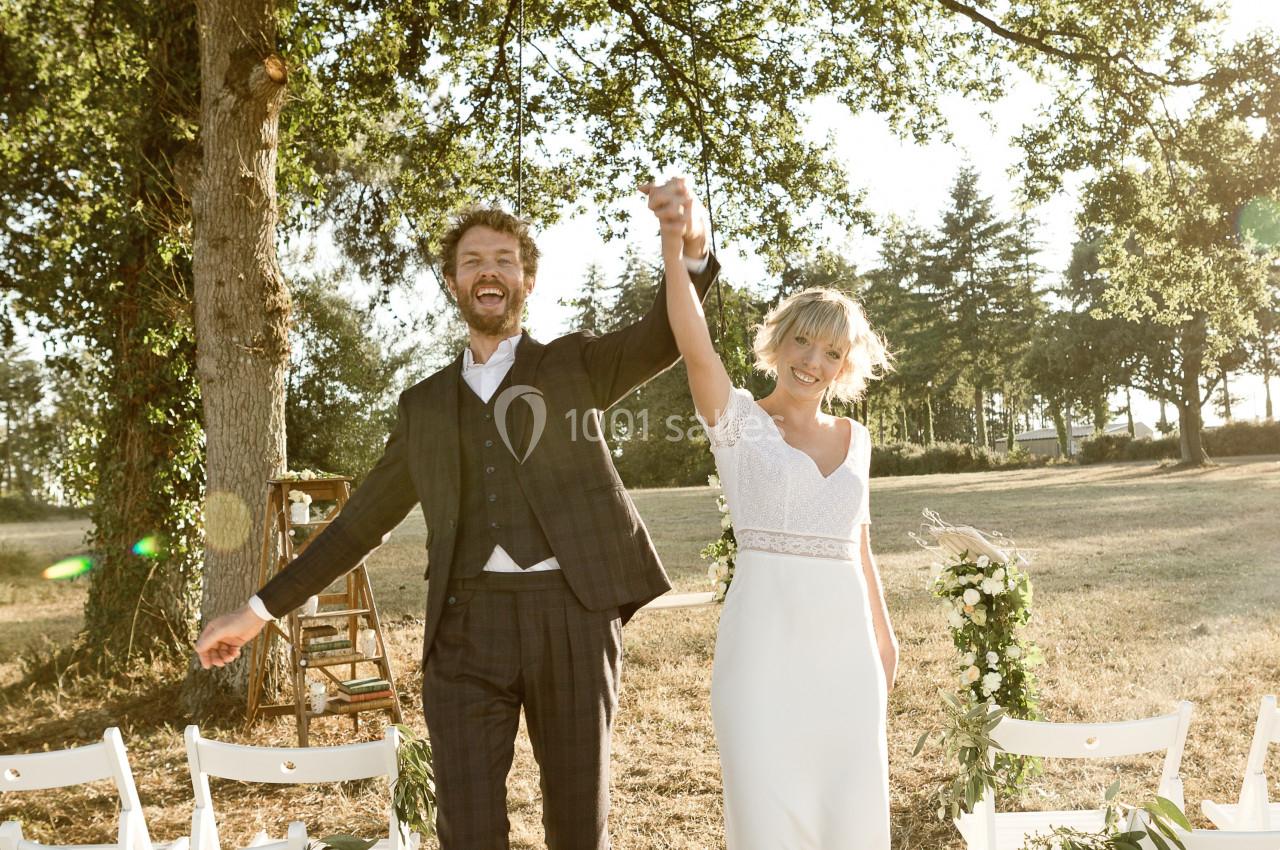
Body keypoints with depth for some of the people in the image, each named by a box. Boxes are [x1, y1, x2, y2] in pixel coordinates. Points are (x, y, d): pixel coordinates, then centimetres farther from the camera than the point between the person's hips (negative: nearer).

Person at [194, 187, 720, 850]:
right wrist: (262, 609, 16)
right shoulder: (424, 404, 15)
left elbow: (662, 338, -7)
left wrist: (689, 248, -28)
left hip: (572, 616, -1)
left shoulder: (577, 365, 10)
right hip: (466, 626, 2)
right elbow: (361, 520, 19)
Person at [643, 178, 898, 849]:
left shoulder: (854, 438, 12)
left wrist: (882, 630, 23)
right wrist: (674, 244, -37)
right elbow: (695, 345, -22)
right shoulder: (738, 421, -3)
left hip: (844, 638, 5)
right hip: (765, 635, -4)